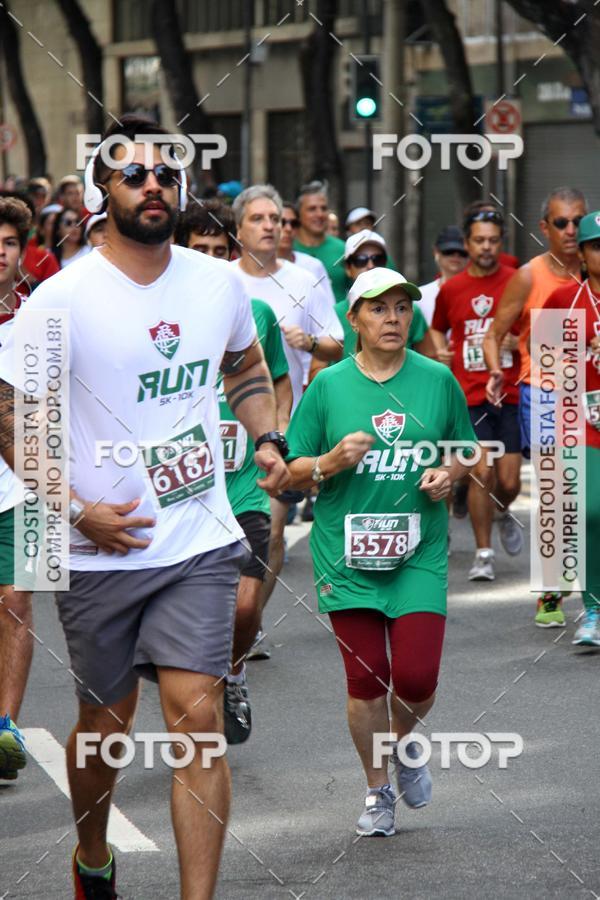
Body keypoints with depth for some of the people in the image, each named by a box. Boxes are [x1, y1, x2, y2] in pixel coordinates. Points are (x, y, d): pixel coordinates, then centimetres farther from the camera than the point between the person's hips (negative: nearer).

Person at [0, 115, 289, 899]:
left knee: (197, 716, -9)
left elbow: (247, 365, 23)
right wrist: (75, 511, -13)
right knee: (106, 723, 13)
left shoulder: (220, 283, 2)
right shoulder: (63, 298, -11)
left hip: (200, 542, 2)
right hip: (102, 548, -2)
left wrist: (267, 439, 5)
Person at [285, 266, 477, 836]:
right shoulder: (328, 386, 1)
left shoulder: (438, 380, 4)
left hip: (419, 554, 0)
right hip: (346, 554, 0)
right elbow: (295, 469, 4)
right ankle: (378, 790, 20)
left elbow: (465, 449, 17)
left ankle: (403, 743, 25)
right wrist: (334, 460, -15)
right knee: (365, 680, 1)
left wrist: (448, 474, -4)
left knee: (416, 676, -10)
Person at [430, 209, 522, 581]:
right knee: (481, 473, -9)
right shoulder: (450, 289, 6)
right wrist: (440, 351, 3)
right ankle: (484, 554, 3)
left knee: (509, 482, 0)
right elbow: (437, 328, 23)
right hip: (470, 395, 0)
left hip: (510, 394, 0)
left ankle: (503, 514, 36)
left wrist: (516, 341, -12)